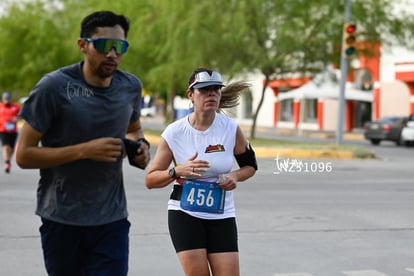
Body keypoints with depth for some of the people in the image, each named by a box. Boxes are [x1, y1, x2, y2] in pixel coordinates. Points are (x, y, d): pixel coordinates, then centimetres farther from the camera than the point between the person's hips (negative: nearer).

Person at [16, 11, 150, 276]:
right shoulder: (54, 87, -12)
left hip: (112, 219, 3)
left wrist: (140, 145, -1)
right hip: (62, 220, -2)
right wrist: (85, 150, -22)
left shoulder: (131, 86, 2)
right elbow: (24, 155, -12)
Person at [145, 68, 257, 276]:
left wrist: (235, 176, -10)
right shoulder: (174, 133, -8)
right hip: (184, 214, -2)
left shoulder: (231, 129, -4)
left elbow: (250, 165, 12)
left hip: (222, 216, 2)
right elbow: (150, 180, -4)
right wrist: (178, 171, -22)